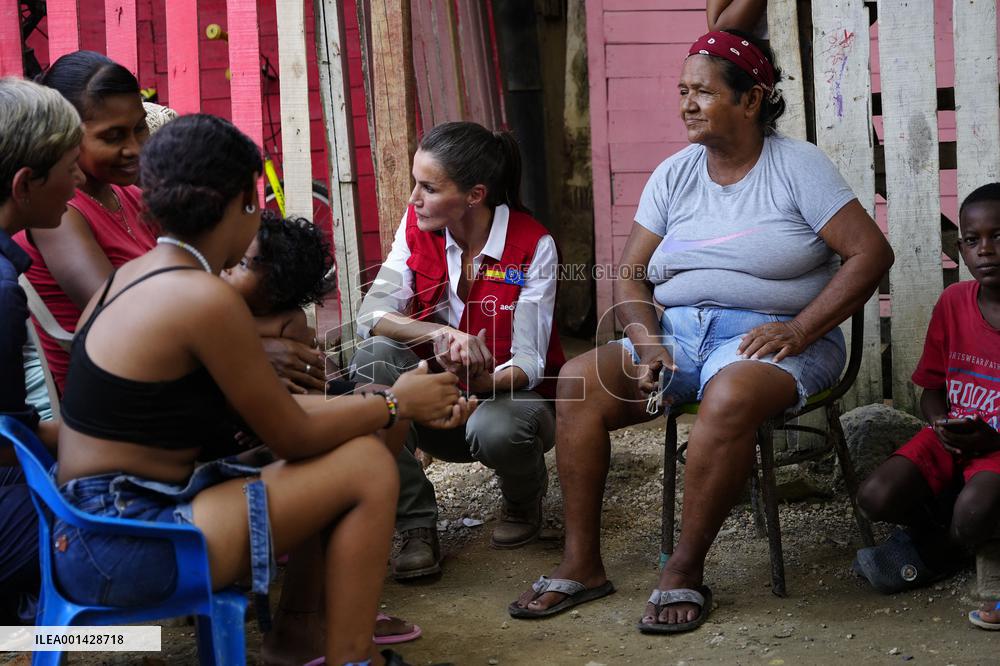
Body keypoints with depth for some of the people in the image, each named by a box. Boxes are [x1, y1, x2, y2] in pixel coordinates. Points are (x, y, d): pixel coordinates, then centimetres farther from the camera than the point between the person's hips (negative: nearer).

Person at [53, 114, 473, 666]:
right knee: (368, 467, -7)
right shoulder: (204, 297, -19)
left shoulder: (134, 276, 10)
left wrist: (395, 403, 11)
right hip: (122, 554, -9)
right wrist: (396, 404, 6)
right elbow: (294, 437, -10)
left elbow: (277, 407, 11)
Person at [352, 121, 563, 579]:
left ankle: (524, 503, 2)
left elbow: (529, 361, -18)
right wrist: (441, 335, -35)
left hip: (508, 395, -3)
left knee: (495, 428, -39)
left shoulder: (533, 246, -17)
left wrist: (483, 382, -41)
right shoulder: (417, 226, -6)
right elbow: (372, 313, -17)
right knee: (374, 357, -26)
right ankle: (417, 529, -20)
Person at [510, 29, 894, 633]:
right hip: (678, 332, 5)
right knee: (578, 380, -18)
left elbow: (871, 253, -9)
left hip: (768, 336, -5)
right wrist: (647, 343, -11)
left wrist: (798, 330, -18)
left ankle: (685, 573, -24)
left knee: (729, 396, -38)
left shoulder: (797, 165, -2)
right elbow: (631, 277, 9)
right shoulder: (675, 175, 11)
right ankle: (582, 565, -13)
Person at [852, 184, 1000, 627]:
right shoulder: (953, 302, 3)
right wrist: (940, 424, -13)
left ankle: (935, 553, 2)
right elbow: (932, 387, 10)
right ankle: (936, 531, 10)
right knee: (876, 496, -22)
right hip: (950, 437, 4)